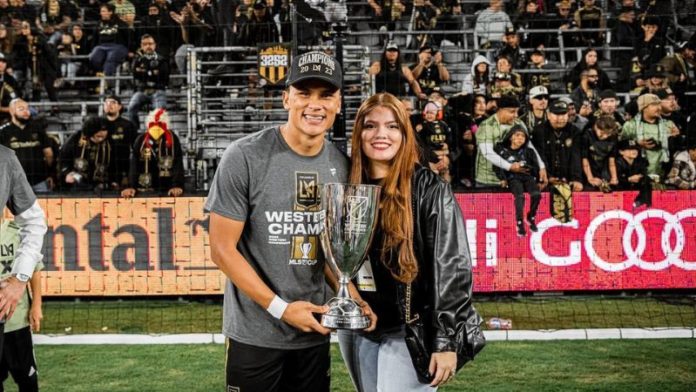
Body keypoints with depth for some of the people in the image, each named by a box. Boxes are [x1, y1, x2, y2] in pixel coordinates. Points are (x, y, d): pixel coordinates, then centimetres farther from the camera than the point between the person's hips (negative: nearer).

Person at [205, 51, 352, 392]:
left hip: (314, 331, 5)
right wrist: (280, 309, -16)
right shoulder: (245, 157, -14)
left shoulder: (341, 166, 1)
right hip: (255, 334, -4)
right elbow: (222, 249, -12)